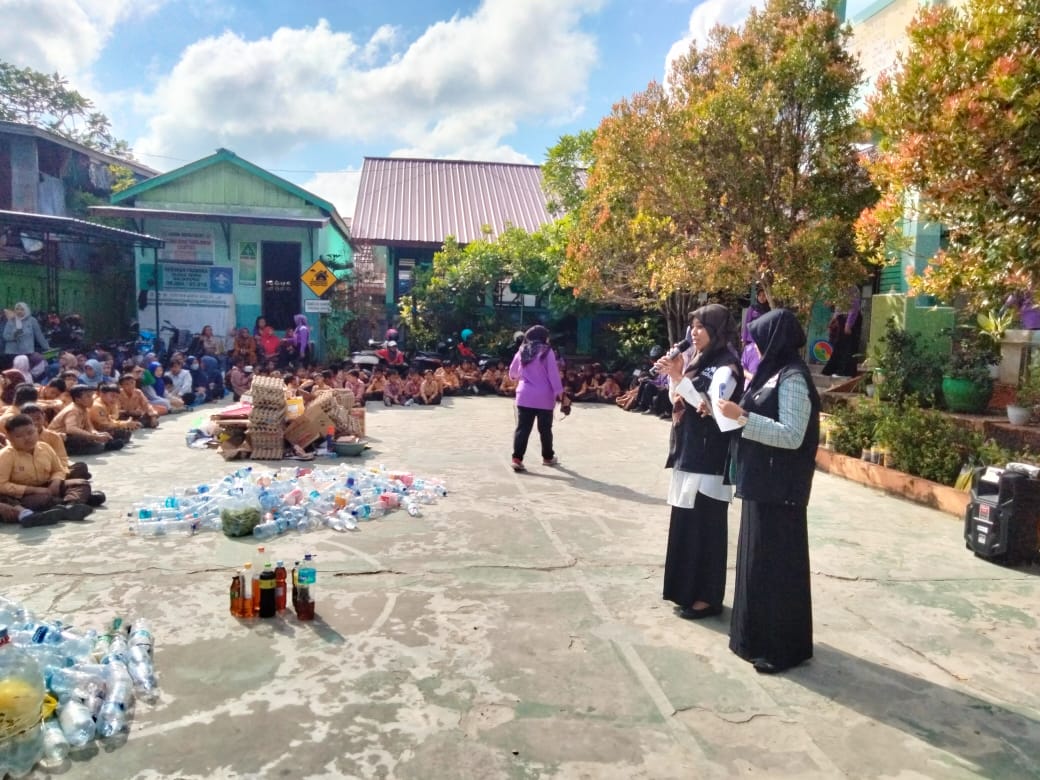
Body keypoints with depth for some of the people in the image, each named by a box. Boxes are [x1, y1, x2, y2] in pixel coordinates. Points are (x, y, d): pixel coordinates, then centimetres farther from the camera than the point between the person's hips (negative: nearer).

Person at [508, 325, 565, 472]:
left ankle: (517, 458, -9)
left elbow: (512, 373, 18)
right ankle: (548, 457, 25)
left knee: (522, 428, 1)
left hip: (525, 396, 3)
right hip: (544, 397, -3)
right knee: (545, 428, 11)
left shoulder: (521, 352, 7)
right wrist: (559, 391, -3)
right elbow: (553, 374, -9)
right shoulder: (547, 352, -7)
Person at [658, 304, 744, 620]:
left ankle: (707, 597, 9)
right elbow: (678, 402, 17)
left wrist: (679, 377, -31)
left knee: (705, 526, -2)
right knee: (686, 524, 14)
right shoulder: (700, 362, 14)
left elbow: (711, 406, -26)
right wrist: (674, 375, 0)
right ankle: (688, 590, 26)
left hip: (710, 459, -9)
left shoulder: (726, 367, -12)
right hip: (689, 454, 9)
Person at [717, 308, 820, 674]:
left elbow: (791, 435, -23)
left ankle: (783, 647, 13)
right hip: (761, 481, 10)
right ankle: (757, 634, 29)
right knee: (757, 558, 16)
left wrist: (742, 417, -24)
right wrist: (737, 412, 6)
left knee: (777, 562, 0)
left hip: (780, 486, -10)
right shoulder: (774, 373, 11)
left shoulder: (793, 379, -17)